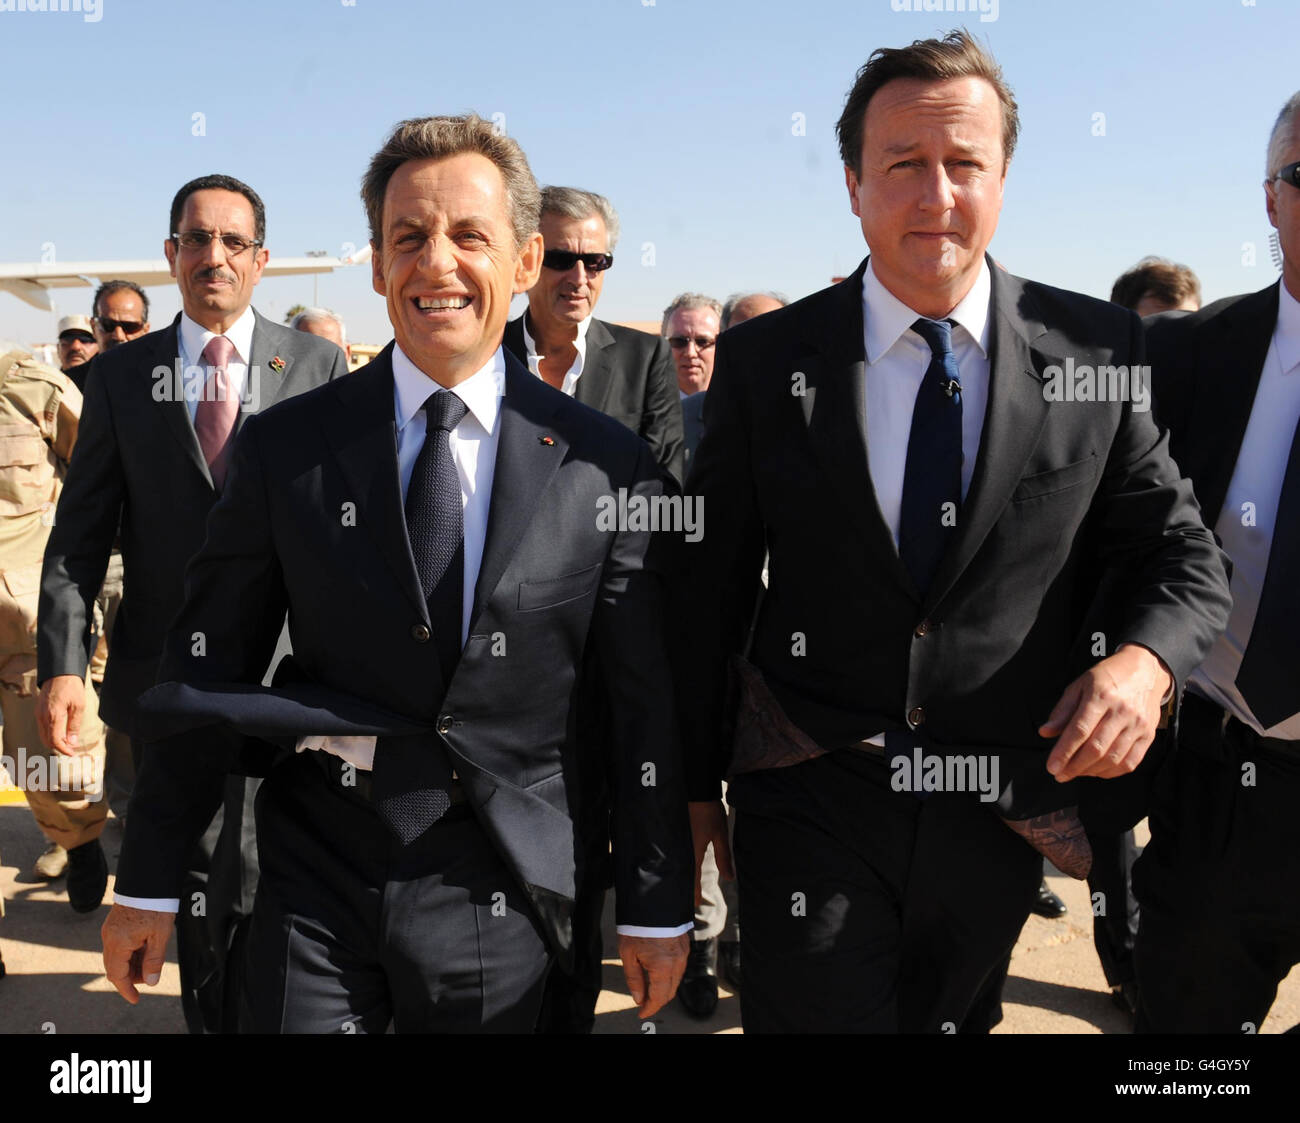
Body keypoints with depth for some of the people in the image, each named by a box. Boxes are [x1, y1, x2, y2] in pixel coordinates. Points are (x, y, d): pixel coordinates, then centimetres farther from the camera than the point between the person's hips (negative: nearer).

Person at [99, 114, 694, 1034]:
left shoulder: (607, 467, -5)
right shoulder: (287, 447, -2)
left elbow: (646, 706, -1)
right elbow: (207, 675, 2)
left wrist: (658, 910, 3)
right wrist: (150, 885, 5)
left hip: (502, 915, 0)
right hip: (315, 895, 1)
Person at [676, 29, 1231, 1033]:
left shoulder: (1100, 352, -4)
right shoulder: (764, 363, -5)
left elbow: (1183, 552, 3)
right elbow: (711, 587, 0)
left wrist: (1146, 659, -19)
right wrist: (695, 784, 2)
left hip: (1006, 810, 2)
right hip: (814, 799, -1)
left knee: (945, 1017, 22)